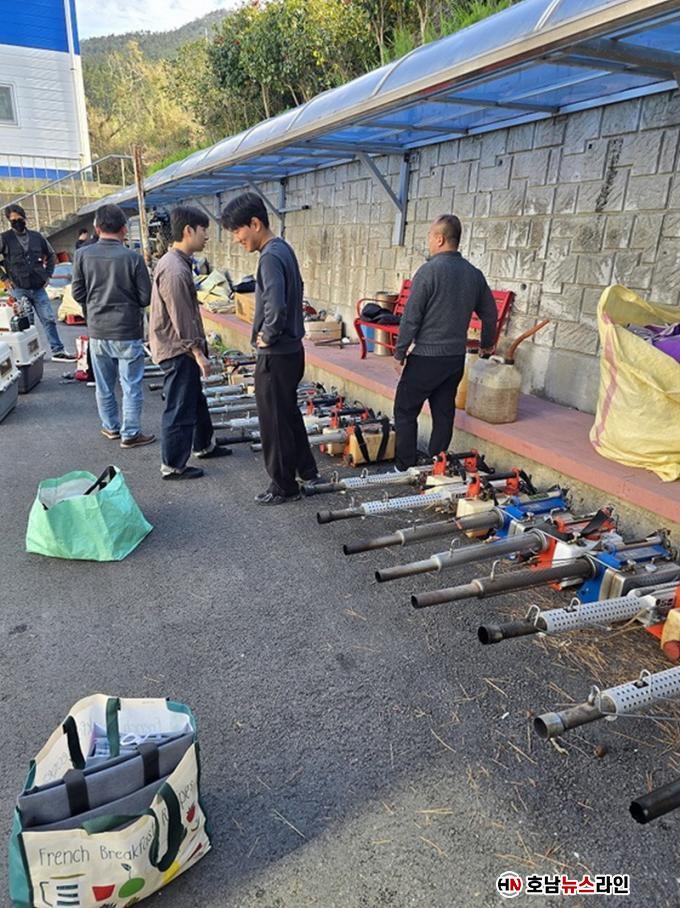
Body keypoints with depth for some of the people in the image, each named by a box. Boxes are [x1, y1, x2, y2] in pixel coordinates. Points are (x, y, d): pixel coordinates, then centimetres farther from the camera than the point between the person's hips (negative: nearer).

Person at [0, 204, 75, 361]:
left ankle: (57, 351, 9)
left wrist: (47, 274, 10)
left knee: (49, 319, 3)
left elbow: (51, 256, 18)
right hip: (19, 290, -3)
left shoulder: (36, 236, 6)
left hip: (38, 288, 3)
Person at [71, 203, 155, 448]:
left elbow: (77, 292, 2)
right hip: (128, 331, -3)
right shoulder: (133, 258, -13)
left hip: (97, 330, 4)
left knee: (104, 385, 17)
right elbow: (146, 297, -9)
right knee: (131, 386, 6)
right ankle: (130, 434, 11)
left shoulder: (82, 255, -5)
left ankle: (110, 426, 31)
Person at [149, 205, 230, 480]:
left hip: (183, 348, 10)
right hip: (178, 350, -10)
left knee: (196, 400, 23)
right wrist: (198, 352, -19)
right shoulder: (174, 270, -23)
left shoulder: (176, 262, 10)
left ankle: (204, 445, 40)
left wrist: (199, 347, 21)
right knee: (180, 409, 0)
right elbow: (181, 320, -24)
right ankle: (172, 466, 11)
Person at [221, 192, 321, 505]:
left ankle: (284, 487, 17)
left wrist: (267, 336, -15)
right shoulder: (283, 248, 10)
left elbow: (275, 308, -32)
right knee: (290, 415, 21)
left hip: (276, 356, -10)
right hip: (291, 349, 10)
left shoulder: (270, 257, -20)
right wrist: (272, 332, 12)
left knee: (275, 423, 3)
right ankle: (307, 471, 34)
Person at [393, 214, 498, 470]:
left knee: (405, 411, 4)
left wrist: (399, 353, -5)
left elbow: (411, 317, -13)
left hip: (427, 357, -6)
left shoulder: (429, 270, -12)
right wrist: (487, 343, 32)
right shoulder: (474, 274, 7)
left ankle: (406, 468, 7)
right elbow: (490, 313, 15)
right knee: (444, 413, 13)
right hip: (457, 356, 7)